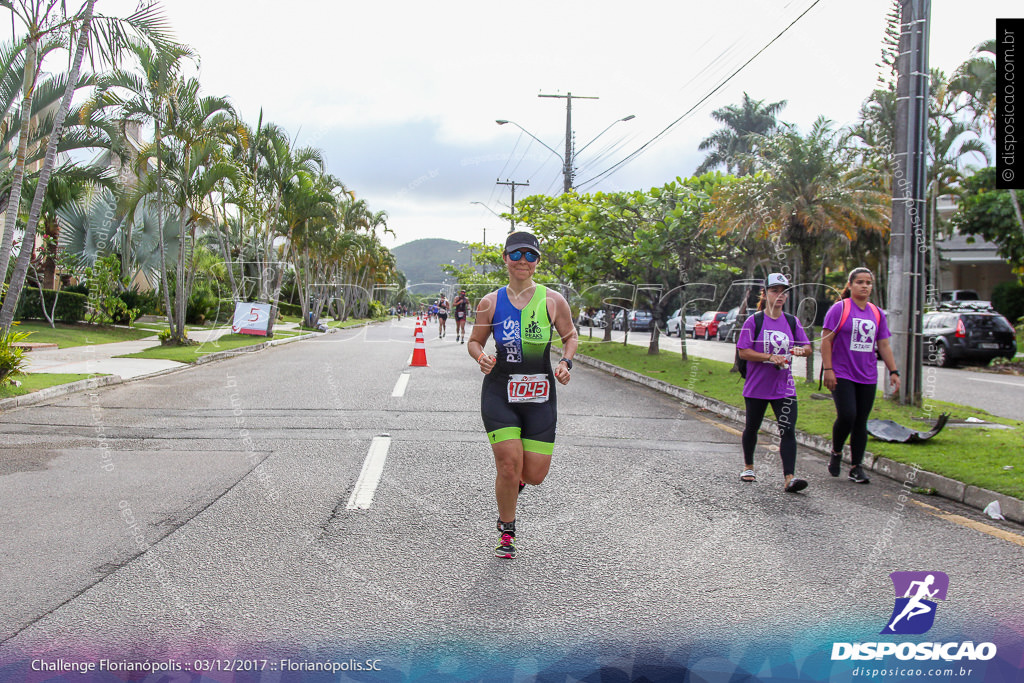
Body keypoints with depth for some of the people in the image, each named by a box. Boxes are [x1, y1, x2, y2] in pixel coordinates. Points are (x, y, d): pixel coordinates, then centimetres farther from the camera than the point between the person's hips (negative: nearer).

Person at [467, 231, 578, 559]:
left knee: (535, 474, -1)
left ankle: (512, 483, 38)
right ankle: (506, 532, 16)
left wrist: (566, 362, -4)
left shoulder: (553, 300, 1)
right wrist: (481, 356, -10)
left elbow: (570, 336, 15)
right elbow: (474, 341, 12)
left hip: (540, 396, 1)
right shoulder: (490, 302, 1)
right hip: (499, 393, -1)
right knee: (509, 466, -9)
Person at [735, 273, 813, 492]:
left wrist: (801, 350, -15)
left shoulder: (792, 321, 6)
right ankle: (748, 466, 36)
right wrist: (770, 357, -20)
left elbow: (808, 347, 9)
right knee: (752, 428, 14)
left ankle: (789, 478, -15)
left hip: (784, 387, 2)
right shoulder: (754, 320, -5)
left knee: (788, 431, -10)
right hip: (756, 386, -2)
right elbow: (743, 351, -10)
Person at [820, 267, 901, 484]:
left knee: (861, 422, 4)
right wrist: (828, 369, -12)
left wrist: (893, 371, 8)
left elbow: (884, 345, 15)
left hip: (868, 377, 5)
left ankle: (856, 467, 12)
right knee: (847, 416, -16)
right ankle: (836, 453, 11)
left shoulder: (877, 313, 12)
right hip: (842, 375, -5)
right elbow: (826, 340, -6)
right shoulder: (840, 308, -3)